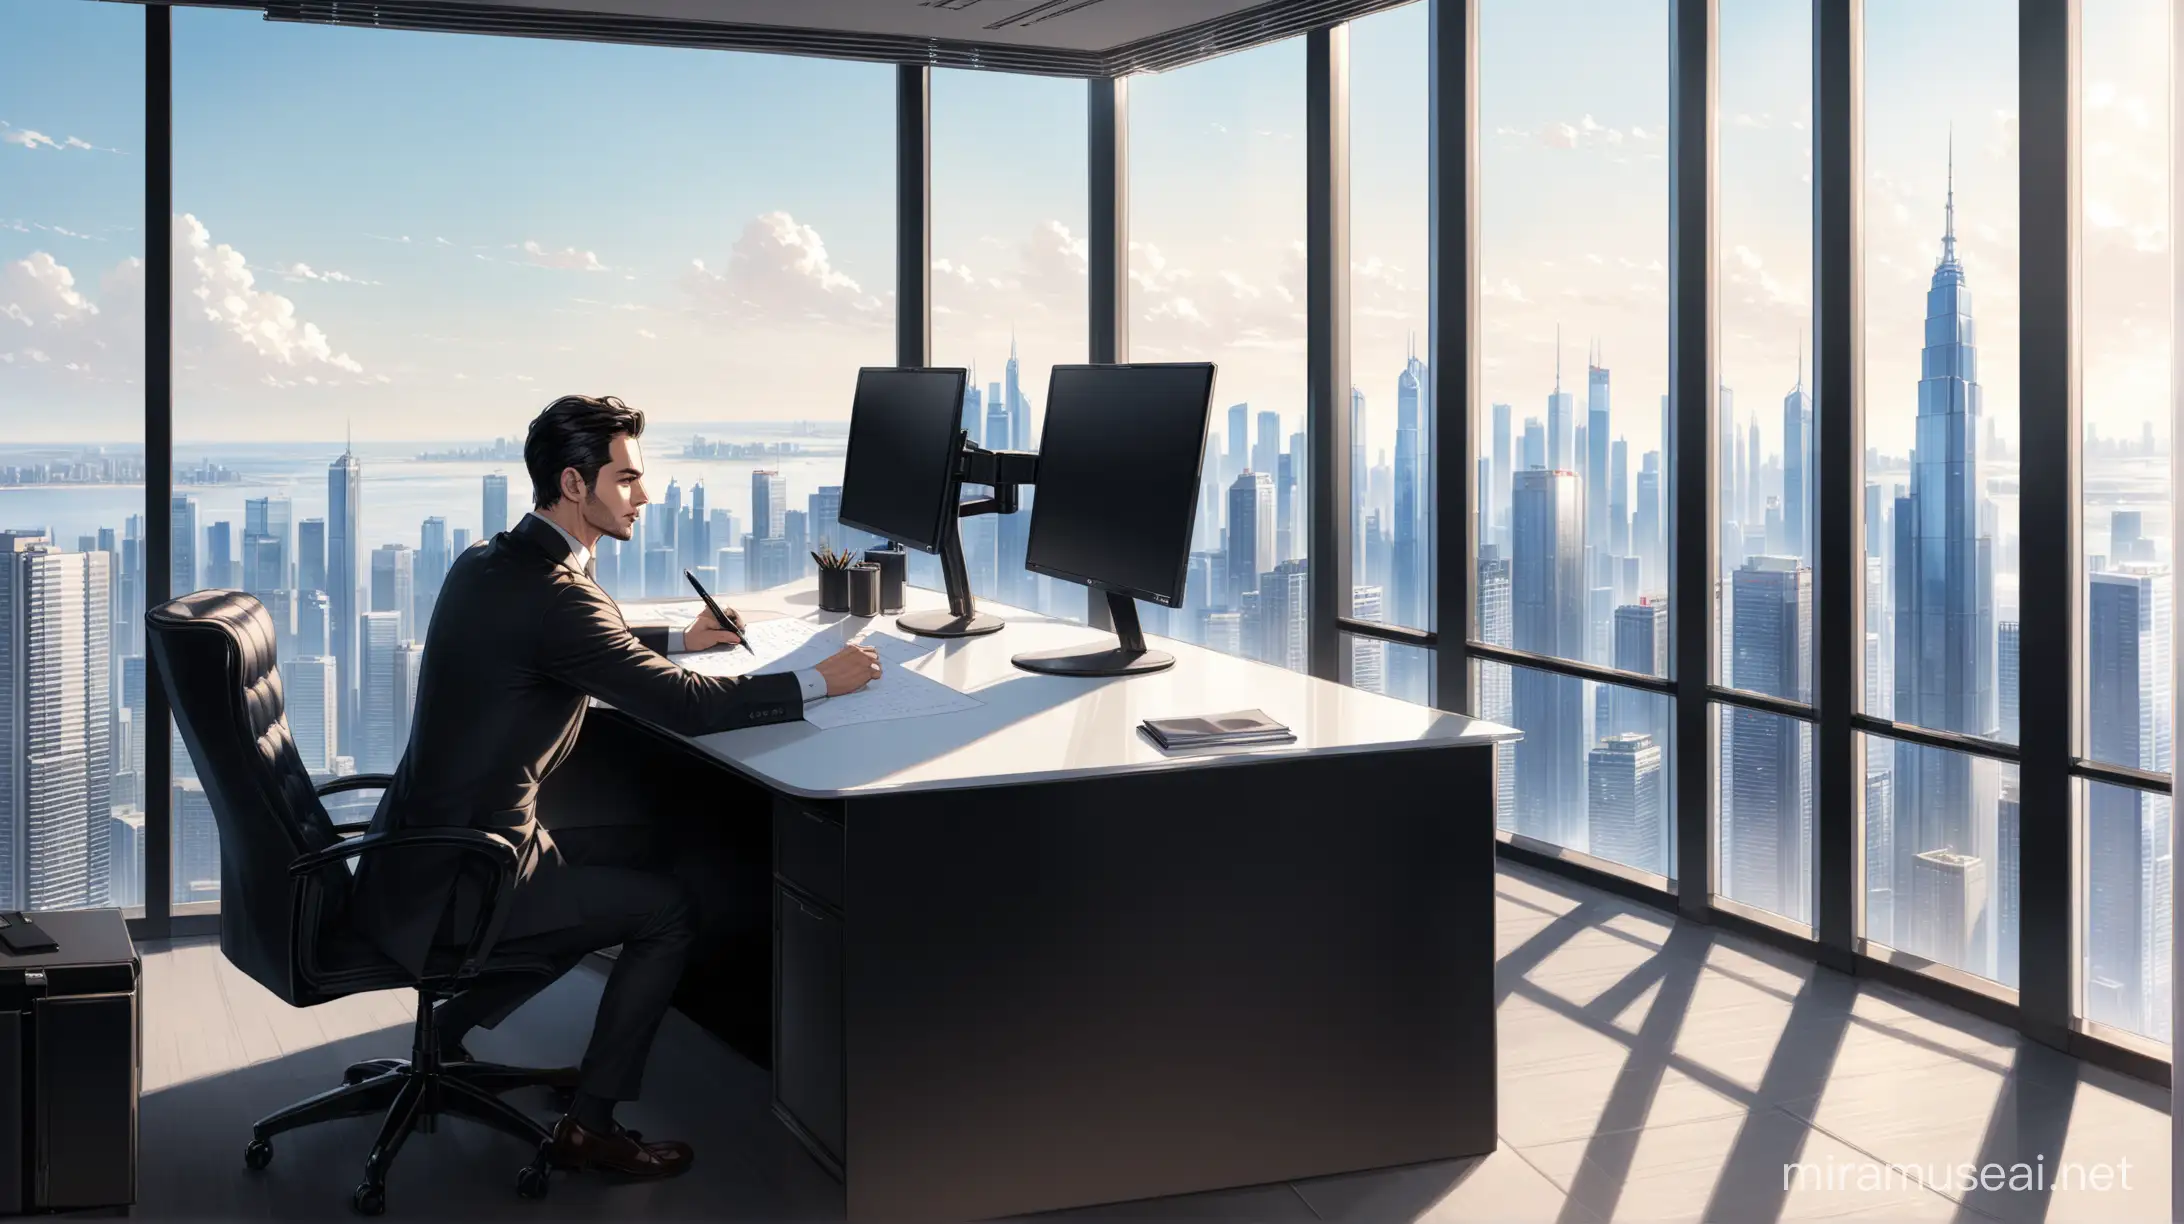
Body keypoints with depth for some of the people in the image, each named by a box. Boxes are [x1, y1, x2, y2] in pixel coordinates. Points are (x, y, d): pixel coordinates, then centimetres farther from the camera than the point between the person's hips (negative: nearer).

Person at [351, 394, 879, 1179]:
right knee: (670, 909, 1)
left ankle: (450, 1030, 28)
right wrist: (820, 682, -12)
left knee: (608, 875, 27)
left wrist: (677, 637, 22)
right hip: (451, 885, -9)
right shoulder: (550, 592, -23)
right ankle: (590, 1126, 8)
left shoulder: (487, 563, 7)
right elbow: (686, 705, -22)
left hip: (418, 851, 10)